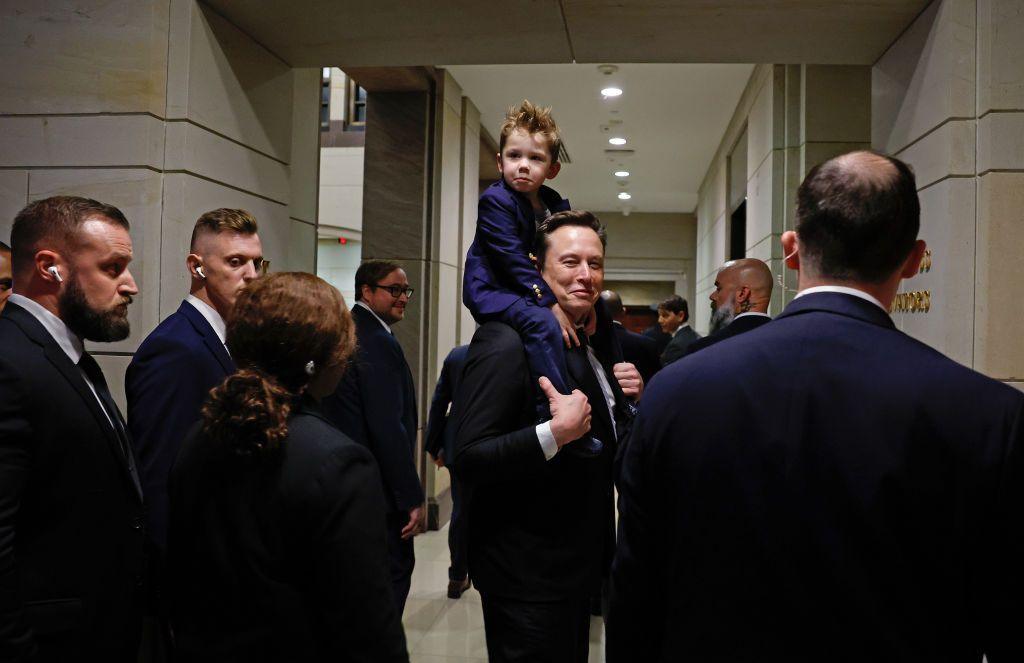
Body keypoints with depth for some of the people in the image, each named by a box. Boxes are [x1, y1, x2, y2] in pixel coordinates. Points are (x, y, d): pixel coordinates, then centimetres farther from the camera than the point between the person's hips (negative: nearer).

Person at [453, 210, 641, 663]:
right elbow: (467, 460, -26)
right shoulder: (507, 342, -19)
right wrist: (555, 433, -35)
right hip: (528, 575, -9)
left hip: (577, 569, 9)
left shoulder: (591, 348, 10)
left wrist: (629, 399, 2)